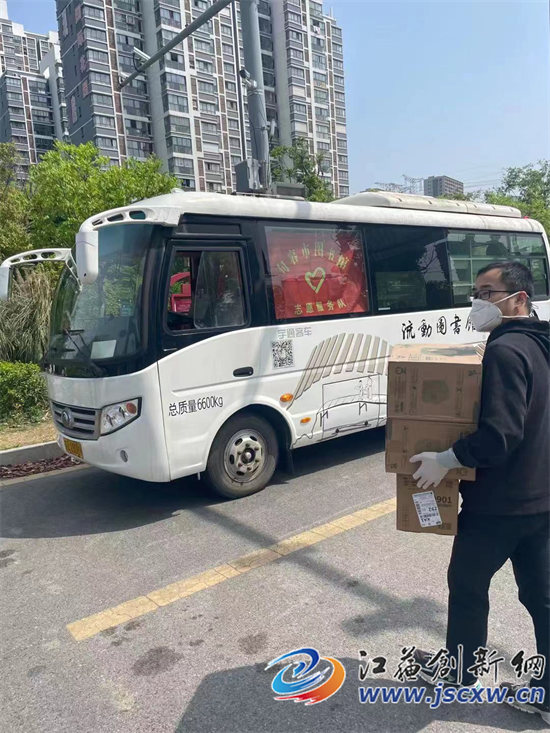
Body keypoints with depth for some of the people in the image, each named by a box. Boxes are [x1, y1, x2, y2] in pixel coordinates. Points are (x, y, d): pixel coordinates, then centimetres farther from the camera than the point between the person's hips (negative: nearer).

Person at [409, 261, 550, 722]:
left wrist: (444, 460, -21)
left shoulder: (505, 350, -23)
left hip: (500, 501, -8)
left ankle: (458, 674, 34)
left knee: (467, 585, 13)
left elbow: (500, 434, -30)